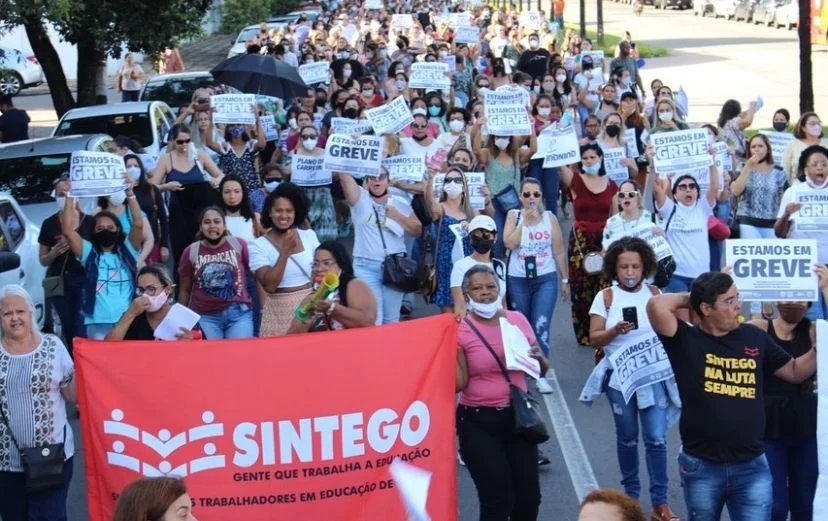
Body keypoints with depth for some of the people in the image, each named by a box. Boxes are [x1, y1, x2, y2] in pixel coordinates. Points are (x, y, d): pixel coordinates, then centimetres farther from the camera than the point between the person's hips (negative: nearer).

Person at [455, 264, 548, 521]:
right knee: (498, 499, -4)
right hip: (478, 422, -4)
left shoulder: (518, 320, 3)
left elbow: (541, 370, 11)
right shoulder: (460, 331, -8)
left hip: (517, 416, 4)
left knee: (529, 496, 6)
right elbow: (459, 383, -14)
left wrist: (539, 359, -10)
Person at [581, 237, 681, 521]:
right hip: (620, 376, 0)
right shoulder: (606, 296, -3)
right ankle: (631, 494, 29)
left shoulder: (655, 294, 2)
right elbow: (594, 338, -5)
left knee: (656, 439, -5)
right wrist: (615, 331, -23)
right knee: (627, 439, 12)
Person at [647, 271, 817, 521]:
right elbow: (656, 306, -24)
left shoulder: (755, 337, 4)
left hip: (752, 467, 2)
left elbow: (795, 371, 16)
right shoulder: (686, 340, -7)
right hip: (701, 467, -2)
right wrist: (688, 298, -6)